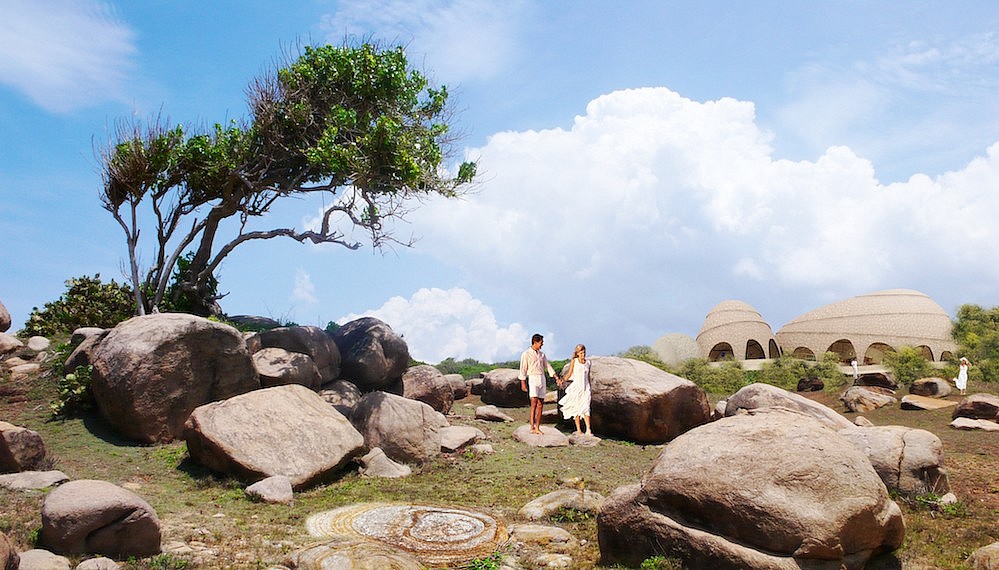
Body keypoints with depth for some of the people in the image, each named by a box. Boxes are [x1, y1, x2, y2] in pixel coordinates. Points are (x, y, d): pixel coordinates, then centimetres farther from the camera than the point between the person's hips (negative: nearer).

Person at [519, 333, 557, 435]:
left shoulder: (542, 354, 15)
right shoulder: (526, 354, -3)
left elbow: (548, 367, 17)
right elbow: (523, 369, -5)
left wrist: (557, 377, 10)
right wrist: (523, 383, -10)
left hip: (542, 379, 6)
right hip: (532, 378, -6)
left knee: (540, 404, 3)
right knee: (534, 401, -20)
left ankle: (537, 427, 7)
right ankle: (532, 427, -21)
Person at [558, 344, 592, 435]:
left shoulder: (588, 362, 7)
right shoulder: (574, 361, 0)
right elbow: (569, 374, 2)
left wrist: (589, 388, 19)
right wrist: (562, 381, -14)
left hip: (585, 387, 1)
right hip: (576, 387, -1)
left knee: (586, 408, -9)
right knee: (577, 408, 3)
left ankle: (588, 430, -11)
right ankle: (578, 430, 10)